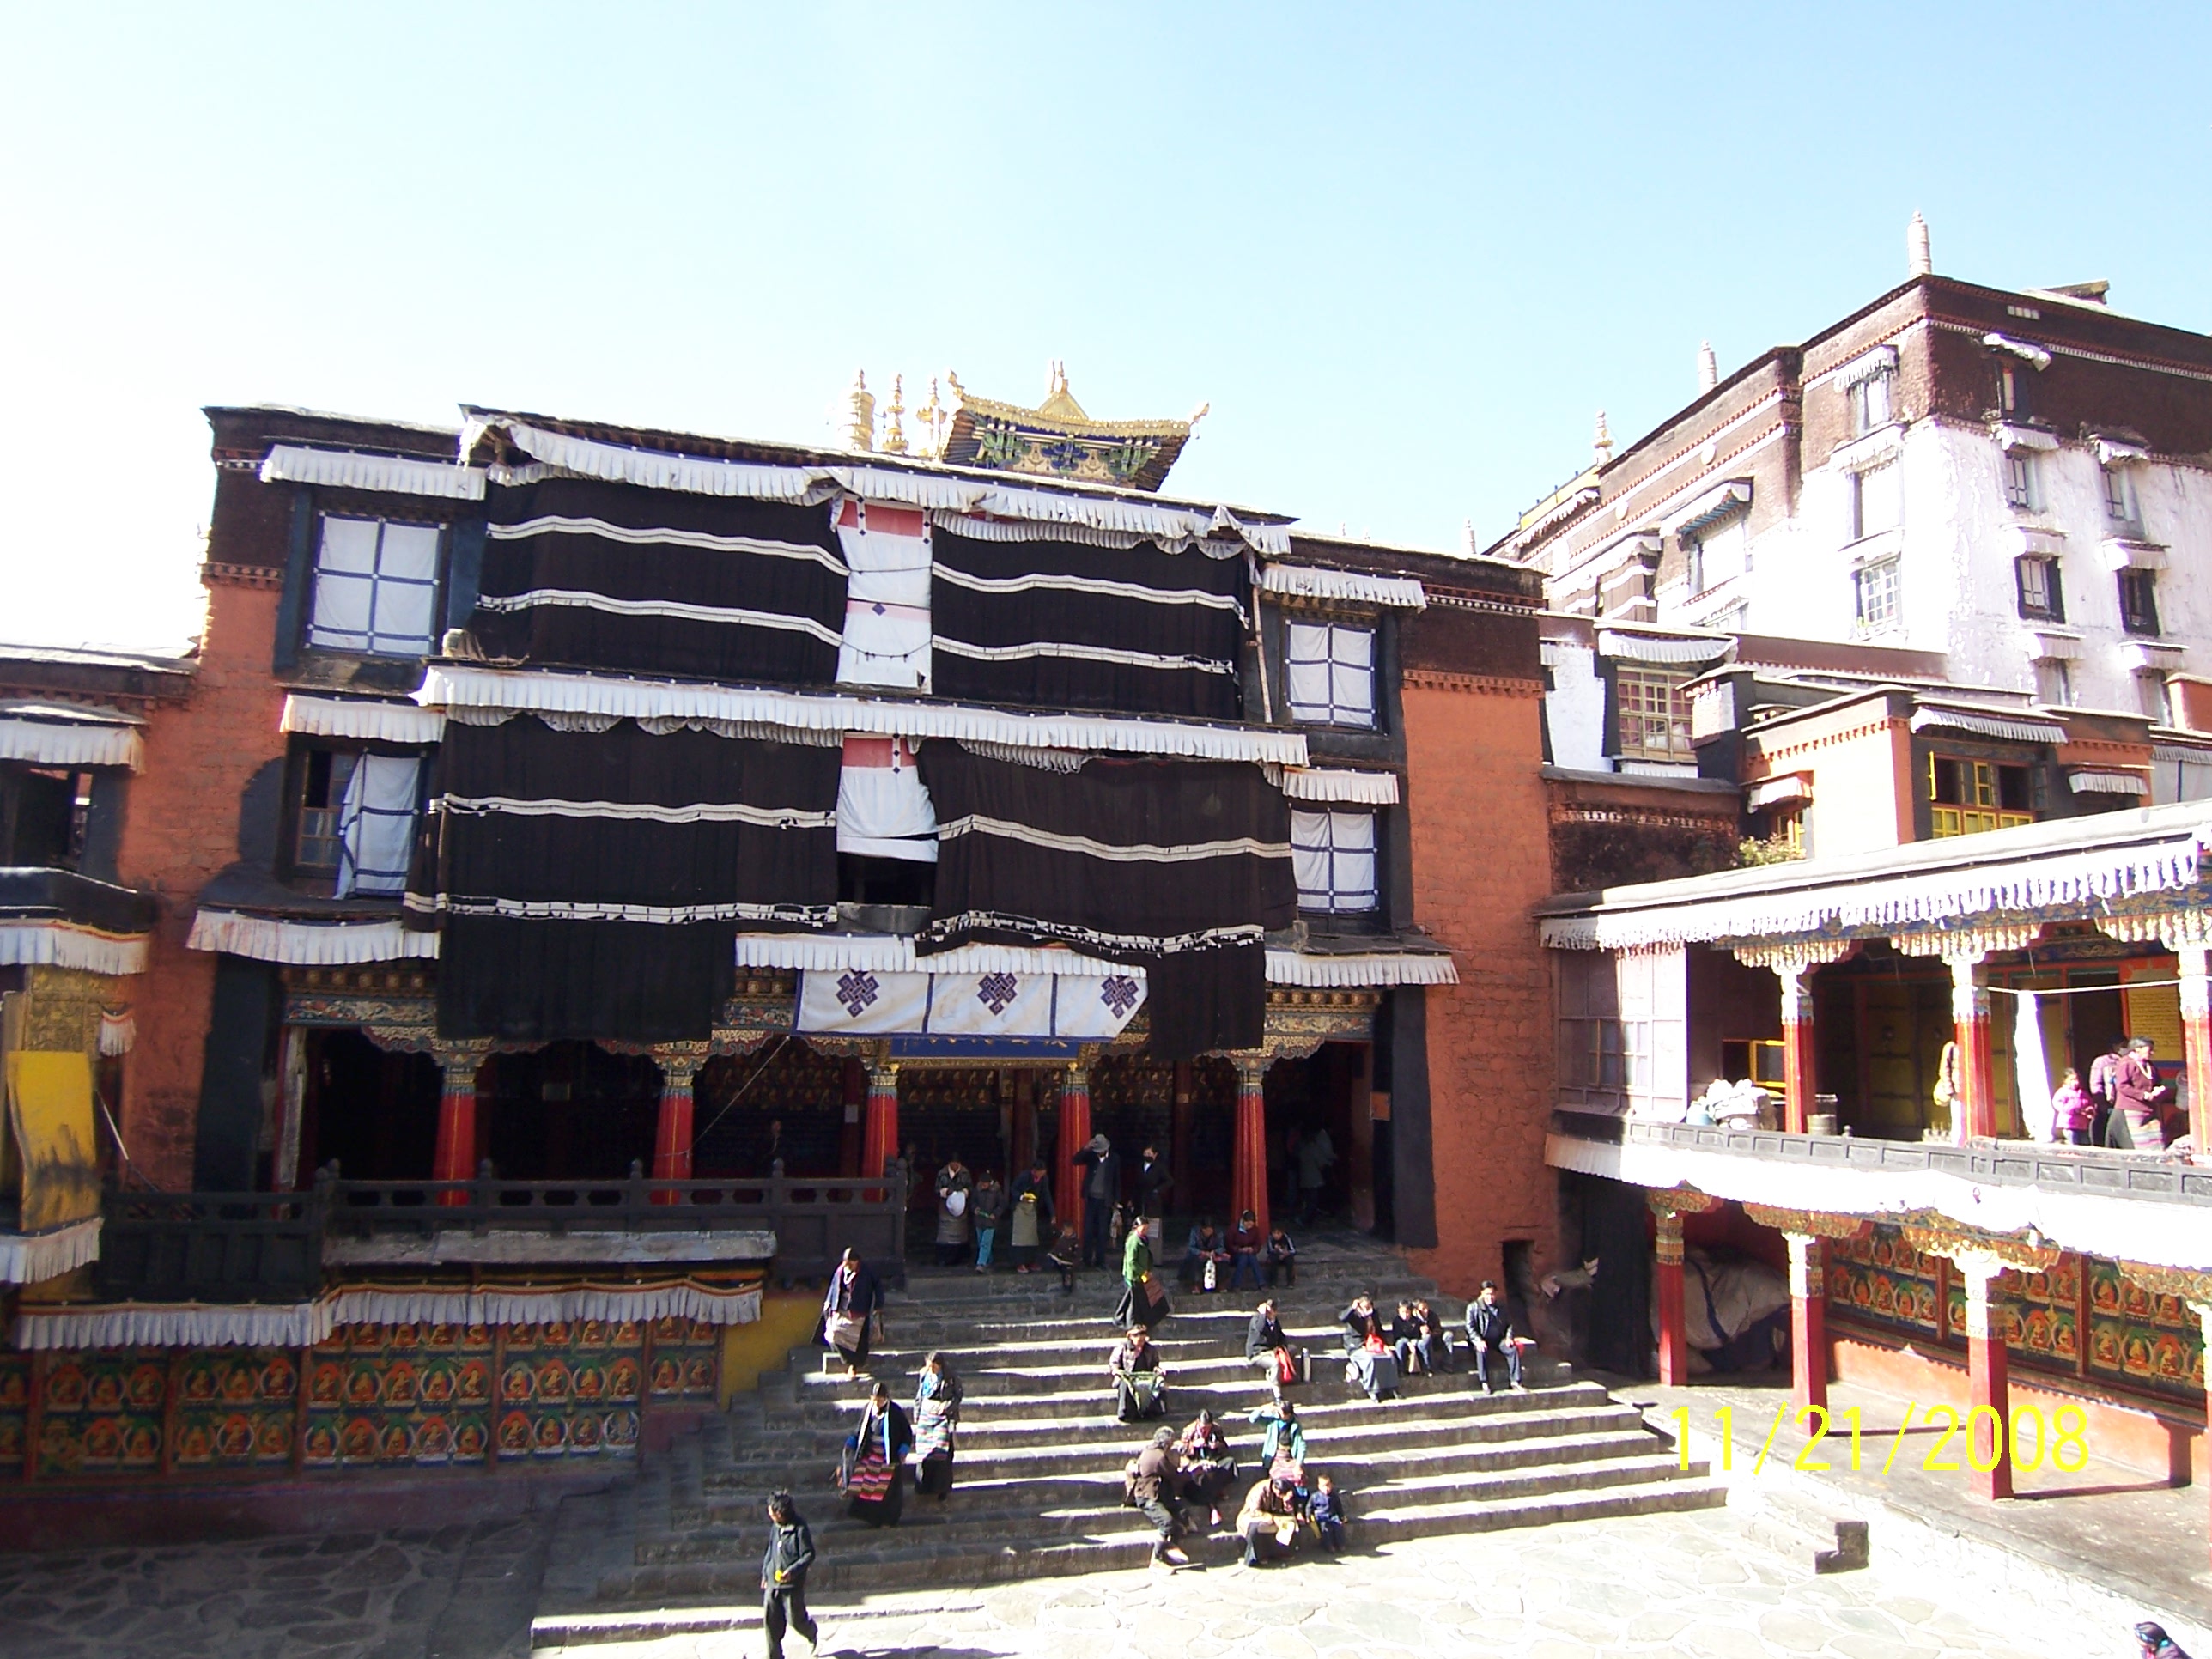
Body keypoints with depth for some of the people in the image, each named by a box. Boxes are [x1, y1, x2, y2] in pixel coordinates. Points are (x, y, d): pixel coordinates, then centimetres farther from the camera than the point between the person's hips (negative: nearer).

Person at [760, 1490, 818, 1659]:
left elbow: (809, 1555, -14)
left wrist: (793, 1570, -25)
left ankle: (813, 1634, 36)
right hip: (772, 1583, 6)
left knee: (795, 1619, 5)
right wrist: (765, 1574, 17)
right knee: (770, 1621, 5)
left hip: (792, 1584, -6)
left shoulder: (800, 1529, -17)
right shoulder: (775, 1527, 4)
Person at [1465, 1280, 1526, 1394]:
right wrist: (1479, 1341, -24)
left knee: (1513, 1349, -25)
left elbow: (1510, 1323, 18)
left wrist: (1509, 1337, -2)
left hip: (1499, 1339, 4)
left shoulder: (1502, 1307, 12)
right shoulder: (1473, 1307, -3)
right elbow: (1470, 1326, -8)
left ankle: (1515, 1383, -21)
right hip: (1483, 1340, -4)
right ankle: (1485, 1384, -30)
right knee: (1481, 1351, -36)